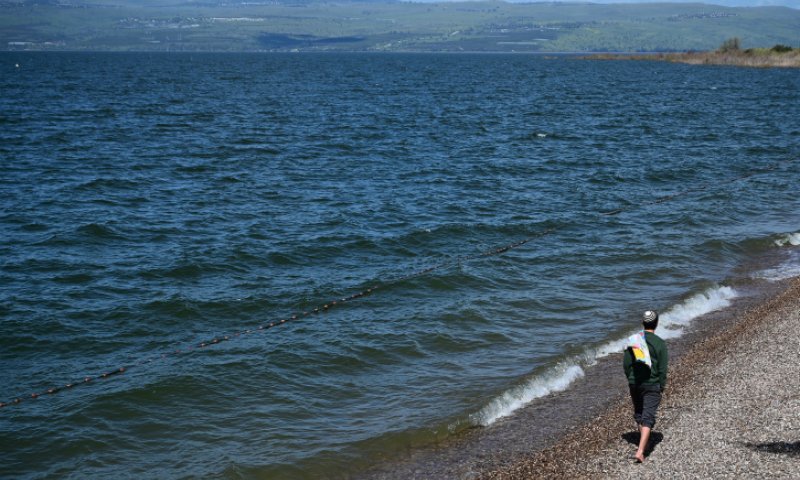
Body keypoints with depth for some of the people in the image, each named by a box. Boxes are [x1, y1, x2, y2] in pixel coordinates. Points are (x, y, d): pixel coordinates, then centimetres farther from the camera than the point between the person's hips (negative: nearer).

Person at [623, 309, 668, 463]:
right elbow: (663, 369, -9)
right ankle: (641, 451, -15)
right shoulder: (660, 343, -11)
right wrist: (662, 387, 3)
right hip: (652, 386, -4)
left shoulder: (633, 340, -2)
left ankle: (643, 441, 40)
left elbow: (626, 364, 2)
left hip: (634, 383, 4)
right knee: (648, 418, -4)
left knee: (638, 414, 22)